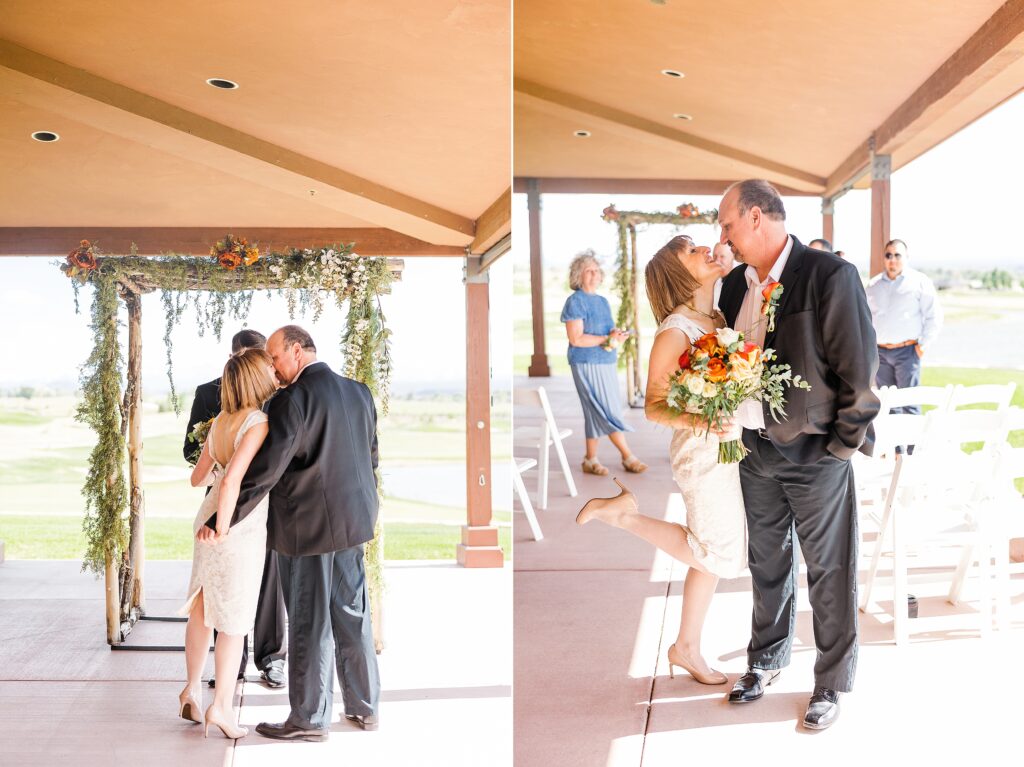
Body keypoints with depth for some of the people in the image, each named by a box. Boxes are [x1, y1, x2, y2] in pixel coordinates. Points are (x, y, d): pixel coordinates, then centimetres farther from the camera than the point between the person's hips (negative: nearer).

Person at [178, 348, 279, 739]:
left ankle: (192, 689, 29)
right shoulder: (258, 424, -19)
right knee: (235, 618, 4)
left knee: (203, 608, 18)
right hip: (240, 529, -7)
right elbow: (231, 480, -30)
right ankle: (221, 706, 12)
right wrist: (222, 528, -19)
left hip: (209, 517, 8)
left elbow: (198, 477, 15)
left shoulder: (220, 421, 5)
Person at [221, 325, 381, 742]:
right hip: (352, 522, 7)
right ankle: (364, 706, 26)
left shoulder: (292, 400, -16)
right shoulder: (359, 392, 6)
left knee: (309, 624, 4)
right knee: (353, 615, 16)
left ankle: (309, 719, 15)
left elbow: (264, 471, -19)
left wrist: (222, 523, -13)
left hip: (307, 527, -7)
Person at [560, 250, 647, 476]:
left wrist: (618, 335, -1)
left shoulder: (603, 301, 17)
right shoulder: (575, 301, -8)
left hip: (607, 364, 8)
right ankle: (628, 457, -3)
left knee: (596, 414, 8)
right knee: (608, 412, -7)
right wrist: (606, 339, -18)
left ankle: (591, 460, 14)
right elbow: (575, 339, -15)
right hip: (587, 364, -8)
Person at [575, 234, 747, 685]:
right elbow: (654, 407, -16)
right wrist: (694, 422, -31)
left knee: (715, 553, 15)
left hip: (730, 446, 8)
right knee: (719, 554, 1)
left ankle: (687, 647, 29)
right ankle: (622, 513, 11)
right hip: (703, 452, -8)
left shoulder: (722, 319, 6)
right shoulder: (675, 332, -17)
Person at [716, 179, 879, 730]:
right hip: (756, 450, 6)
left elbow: (859, 367, -15)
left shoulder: (830, 275, -16)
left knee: (828, 570, 7)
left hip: (815, 452, -6)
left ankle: (831, 684, 22)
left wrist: (843, 444, -12)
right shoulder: (735, 285, 5)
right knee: (766, 562, 19)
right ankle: (767, 660, 38)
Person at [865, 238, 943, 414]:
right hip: (880, 351, 4)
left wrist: (923, 345, -4)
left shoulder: (920, 282, 0)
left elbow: (934, 316, 0)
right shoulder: (874, 284, 12)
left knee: (910, 401, -8)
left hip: (907, 350, -4)